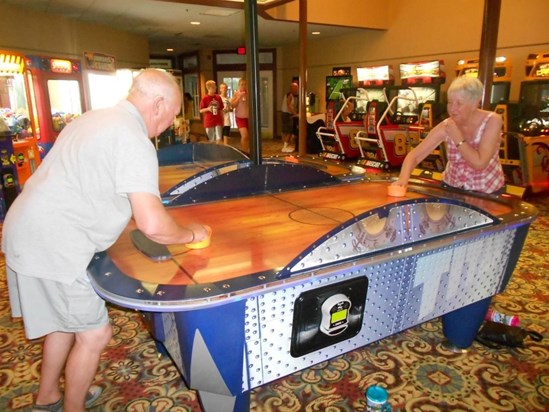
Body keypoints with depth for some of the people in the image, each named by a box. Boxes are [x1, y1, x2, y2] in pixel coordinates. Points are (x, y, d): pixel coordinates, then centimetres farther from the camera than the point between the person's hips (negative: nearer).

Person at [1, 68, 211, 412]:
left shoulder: (98, 118, 11)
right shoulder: (134, 140, -20)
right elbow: (152, 225, -28)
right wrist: (190, 234, -9)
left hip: (28, 233, 10)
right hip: (52, 249, -10)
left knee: (66, 322, 24)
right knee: (95, 334, 4)